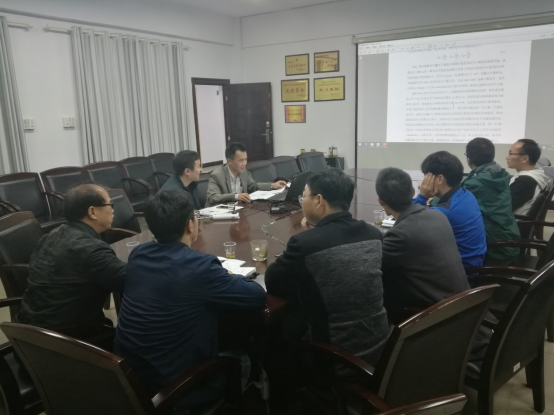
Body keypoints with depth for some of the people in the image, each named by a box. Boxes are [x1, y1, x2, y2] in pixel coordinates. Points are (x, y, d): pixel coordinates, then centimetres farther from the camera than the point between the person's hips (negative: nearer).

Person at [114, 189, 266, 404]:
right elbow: (258, 295, -16)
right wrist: (230, 278, 3)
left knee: (224, 347, 27)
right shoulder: (199, 265, -27)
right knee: (240, 360, 21)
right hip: (173, 386, -6)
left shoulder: (138, 254, -6)